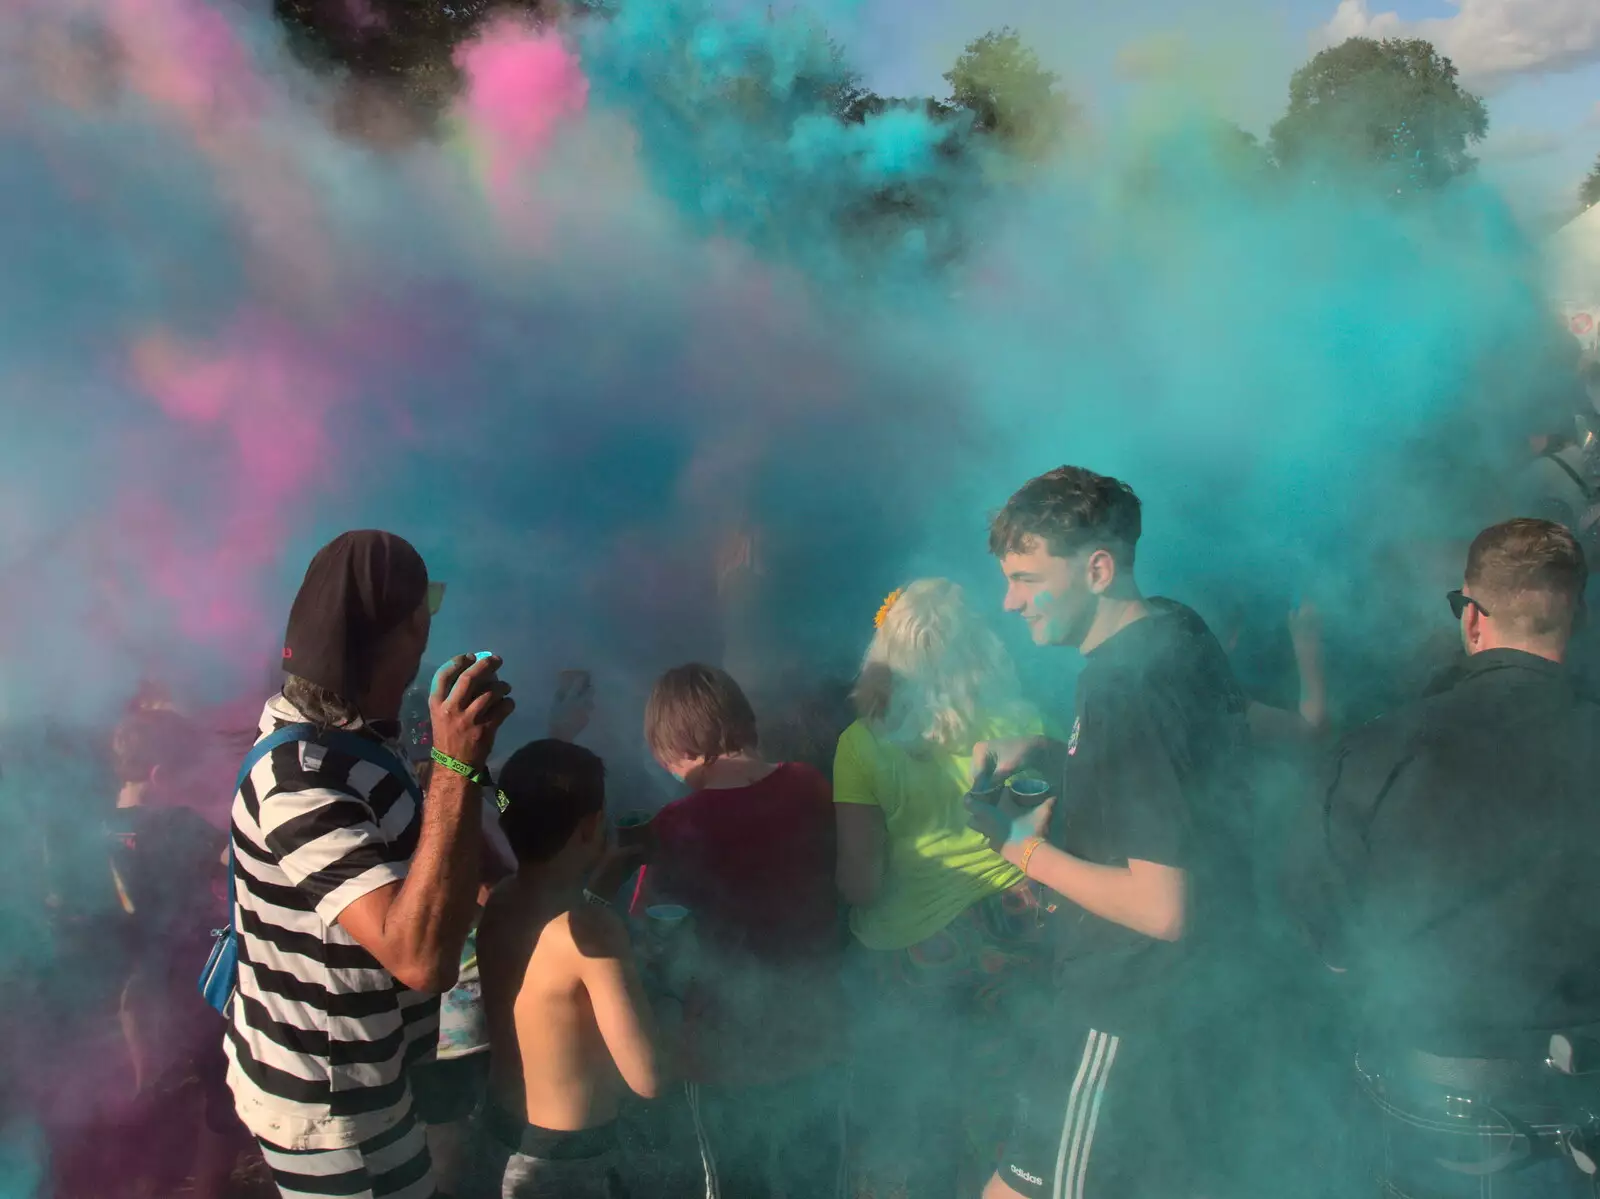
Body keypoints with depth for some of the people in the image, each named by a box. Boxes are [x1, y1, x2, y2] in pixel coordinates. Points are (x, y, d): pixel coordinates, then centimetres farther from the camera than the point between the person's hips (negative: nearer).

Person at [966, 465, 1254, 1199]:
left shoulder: (1125, 685, -29)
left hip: (1130, 1013, -9)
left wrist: (1028, 851, -18)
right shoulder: (1178, 631, 0)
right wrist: (1039, 751, 3)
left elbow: (1159, 907, -29)